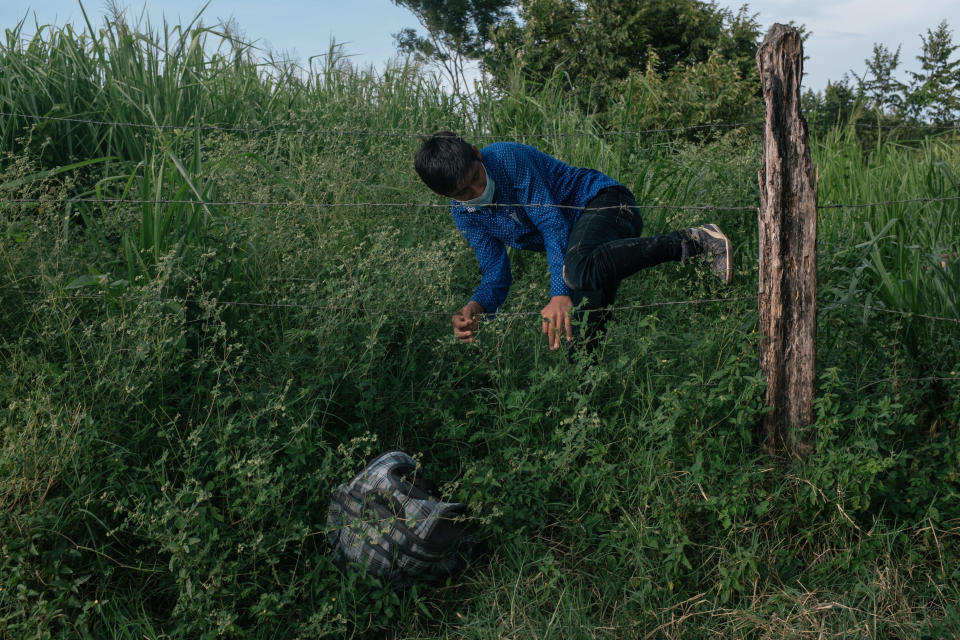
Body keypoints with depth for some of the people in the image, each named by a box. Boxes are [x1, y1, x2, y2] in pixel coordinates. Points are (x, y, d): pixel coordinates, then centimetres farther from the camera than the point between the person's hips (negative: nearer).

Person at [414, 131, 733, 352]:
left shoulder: (506, 158, -19)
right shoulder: (463, 216, 1)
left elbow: (553, 224, -23)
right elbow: (496, 276, -1)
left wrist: (560, 294, -32)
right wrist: (476, 308, -24)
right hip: (578, 238, 7)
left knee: (579, 266, -41)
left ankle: (690, 242, -29)